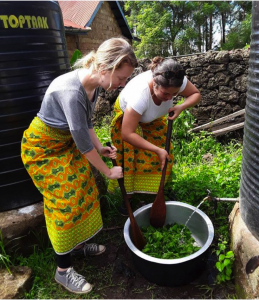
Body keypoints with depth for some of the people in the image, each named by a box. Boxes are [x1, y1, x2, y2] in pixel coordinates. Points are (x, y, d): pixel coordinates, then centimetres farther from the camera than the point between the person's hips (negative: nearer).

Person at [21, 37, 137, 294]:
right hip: (43, 147, -8)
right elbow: (83, 142, -29)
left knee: (82, 192, 12)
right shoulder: (70, 91, -35)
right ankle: (62, 270, 18)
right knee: (64, 202, -3)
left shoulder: (93, 84, -8)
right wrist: (108, 171, -17)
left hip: (66, 142, 8)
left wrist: (99, 148, -4)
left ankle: (77, 244, 35)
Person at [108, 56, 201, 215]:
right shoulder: (139, 94, -47)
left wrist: (181, 107, -35)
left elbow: (196, 94, -13)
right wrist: (157, 150, -43)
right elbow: (127, 134, -43)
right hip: (127, 115, -4)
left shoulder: (175, 83, -34)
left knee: (164, 155, 2)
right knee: (128, 159, -7)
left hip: (153, 118, 5)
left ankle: (156, 191, 25)